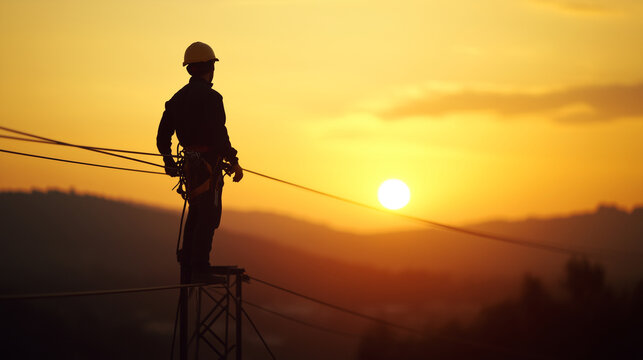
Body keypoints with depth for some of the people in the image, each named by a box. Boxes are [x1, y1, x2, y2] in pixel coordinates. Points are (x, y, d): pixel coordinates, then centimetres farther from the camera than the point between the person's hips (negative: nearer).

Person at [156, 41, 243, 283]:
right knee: (208, 216, -6)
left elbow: (163, 135, 16)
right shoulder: (210, 97, -13)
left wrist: (168, 161, 30)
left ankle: (187, 269, 18)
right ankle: (200, 269, -9)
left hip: (190, 161, 8)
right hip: (208, 162, -8)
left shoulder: (178, 98, 13)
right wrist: (234, 162, -13)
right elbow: (219, 135, -20)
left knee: (196, 215, 16)